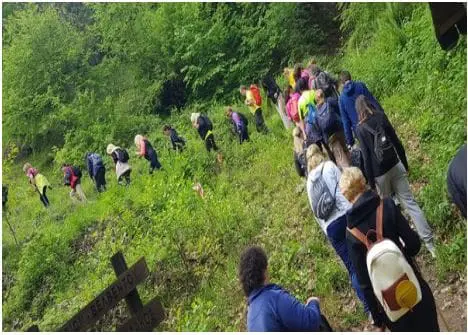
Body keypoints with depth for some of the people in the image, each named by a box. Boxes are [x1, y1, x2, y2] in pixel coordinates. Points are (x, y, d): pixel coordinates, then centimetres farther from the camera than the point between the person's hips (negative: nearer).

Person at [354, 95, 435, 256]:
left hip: (380, 173, -4)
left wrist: (370, 182, -5)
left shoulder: (360, 129, -11)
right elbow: (396, 142, 3)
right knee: (410, 202, 5)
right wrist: (405, 164, 13)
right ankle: (429, 242, 5)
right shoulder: (382, 117, -1)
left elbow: (366, 157, -11)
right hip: (395, 166, 4)